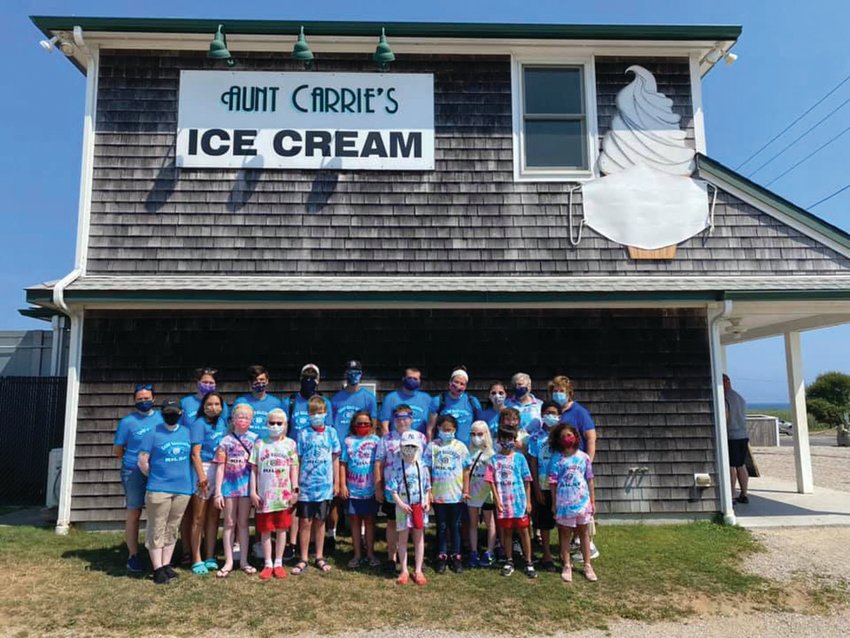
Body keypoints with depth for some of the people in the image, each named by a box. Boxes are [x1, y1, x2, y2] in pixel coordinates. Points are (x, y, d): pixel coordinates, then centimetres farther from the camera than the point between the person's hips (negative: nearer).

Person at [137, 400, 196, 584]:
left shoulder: (186, 432, 9)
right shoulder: (153, 433, -4)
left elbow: (193, 456, 15)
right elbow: (142, 461, -3)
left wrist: (199, 477, 7)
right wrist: (154, 477, 2)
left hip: (183, 489, 4)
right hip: (158, 489, -4)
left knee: (172, 529, 12)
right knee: (157, 530, 1)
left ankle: (166, 565, 22)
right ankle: (158, 569, 7)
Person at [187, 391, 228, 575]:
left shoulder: (222, 422, 10)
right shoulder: (199, 423, -7)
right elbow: (195, 453, -12)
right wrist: (202, 475, -19)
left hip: (221, 470, 6)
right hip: (204, 469, -6)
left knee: (214, 516, 11)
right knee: (199, 518, 2)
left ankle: (210, 558, 19)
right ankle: (197, 561, 9)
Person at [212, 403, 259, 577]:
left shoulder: (254, 439, 0)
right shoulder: (226, 441, -1)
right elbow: (220, 467, -2)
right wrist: (218, 492, -5)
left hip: (246, 484, 1)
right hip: (229, 485, 0)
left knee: (243, 523, 10)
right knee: (229, 523, 7)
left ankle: (243, 561, 18)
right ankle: (228, 562, 16)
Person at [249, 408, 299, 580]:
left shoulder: (290, 443, 3)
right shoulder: (259, 444, 4)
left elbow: (294, 468, 3)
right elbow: (254, 469, 3)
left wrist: (295, 490, -3)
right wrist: (253, 492, -2)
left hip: (284, 494, 0)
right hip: (264, 494, 0)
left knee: (281, 529, 7)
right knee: (265, 530, 6)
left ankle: (278, 563, 18)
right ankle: (267, 564, 18)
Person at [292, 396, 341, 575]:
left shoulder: (331, 432, 2)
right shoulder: (303, 434, -2)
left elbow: (335, 458, 7)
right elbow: (297, 460, 0)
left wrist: (336, 482, 6)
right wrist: (295, 483, -4)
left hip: (324, 485, 1)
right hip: (306, 485, -1)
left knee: (320, 521, 11)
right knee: (305, 522, 3)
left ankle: (319, 557, 22)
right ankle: (303, 559, 13)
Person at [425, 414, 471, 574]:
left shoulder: (460, 446, 0)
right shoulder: (432, 446, -2)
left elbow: (466, 470, 2)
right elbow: (427, 469, 0)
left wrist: (466, 490, -2)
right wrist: (428, 490, -4)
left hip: (457, 494, 0)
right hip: (438, 494, 0)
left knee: (455, 526, 10)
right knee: (441, 526, 9)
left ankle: (456, 556, 21)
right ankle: (441, 556, 19)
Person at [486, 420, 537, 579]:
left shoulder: (519, 458, -1)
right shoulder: (494, 459, 0)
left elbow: (527, 481, 1)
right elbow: (492, 482, -1)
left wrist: (528, 501, -2)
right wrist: (497, 501, -7)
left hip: (519, 502, -1)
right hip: (503, 504, 1)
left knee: (524, 531, 4)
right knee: (506, 532, 11)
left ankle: (529, 563, 14)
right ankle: (509, 562, 23)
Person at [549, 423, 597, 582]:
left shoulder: (584, 457, -1)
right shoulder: (556, 459, -6)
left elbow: (589, 480, 5)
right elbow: (553, 482, -3)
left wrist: (593, 500, 5)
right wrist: (554, 503, -3)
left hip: (582, 501, 2)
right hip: (564, 502, -1)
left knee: (584, 533, 12)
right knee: (565, 534, 9)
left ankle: (588, 566, 23)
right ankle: (567, 566, 20)